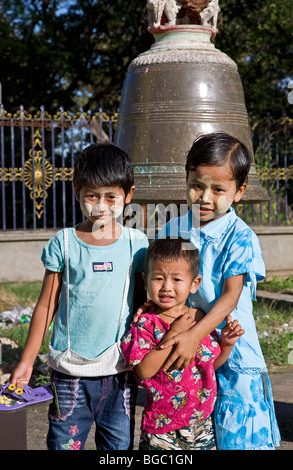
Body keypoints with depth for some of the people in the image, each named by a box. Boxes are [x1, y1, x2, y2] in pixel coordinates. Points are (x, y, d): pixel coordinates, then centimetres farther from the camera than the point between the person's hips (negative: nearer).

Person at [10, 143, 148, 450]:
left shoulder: (136, 244, 0)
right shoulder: (64, 244, -2)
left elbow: (142, 302, 9)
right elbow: (47, 305, 3)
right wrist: (26, 361, 4)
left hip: (120, 368, 1)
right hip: (70, 368, -1)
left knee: (119, 444, 9)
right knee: (64, 441, 6)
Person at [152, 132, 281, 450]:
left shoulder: (240, 238, -10)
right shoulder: (171, 231, 3)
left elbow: (230, 297, -18)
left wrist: (195, 335, -30)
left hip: (233, 355, -4)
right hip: (185, 354, 4)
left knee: (238, 437, -2)